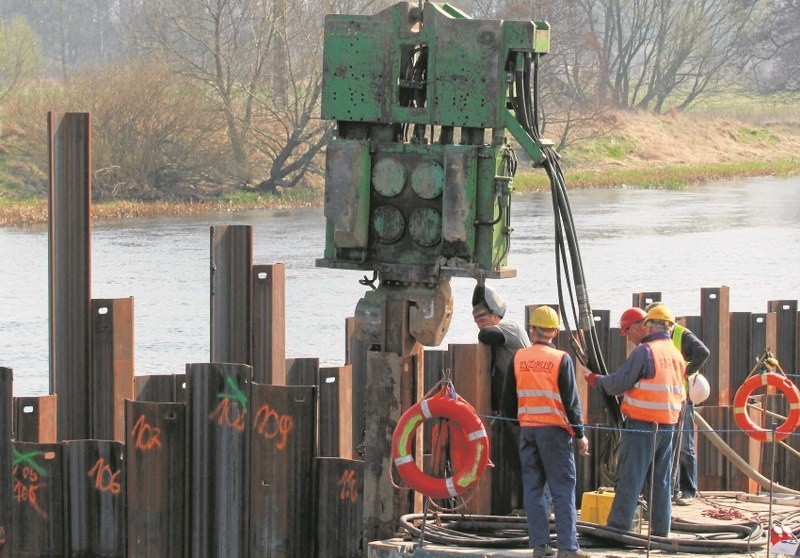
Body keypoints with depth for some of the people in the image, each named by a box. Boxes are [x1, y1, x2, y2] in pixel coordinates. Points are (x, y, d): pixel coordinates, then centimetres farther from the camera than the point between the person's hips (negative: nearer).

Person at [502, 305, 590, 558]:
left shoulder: (519, 358, 4)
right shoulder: (561, 359, -7)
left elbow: (509, 398, 11)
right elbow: (571, 401, -7)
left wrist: (513, 418, 29)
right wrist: (580, 434, 0)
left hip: (527, 430, 4)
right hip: (554, 428, -4)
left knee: (533, 488, 9)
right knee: (563, 488, -2)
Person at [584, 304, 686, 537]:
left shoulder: (645, 351, -11)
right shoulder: (677, 356, 12)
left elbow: (618, 383, -12)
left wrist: (593, 379, 6)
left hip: (642, 423, -7)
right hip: (668, 424, 7)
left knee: (629, 478, -5)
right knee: (661, 480, 11)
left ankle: (618, 527, -7)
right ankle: (661, 529, 12)